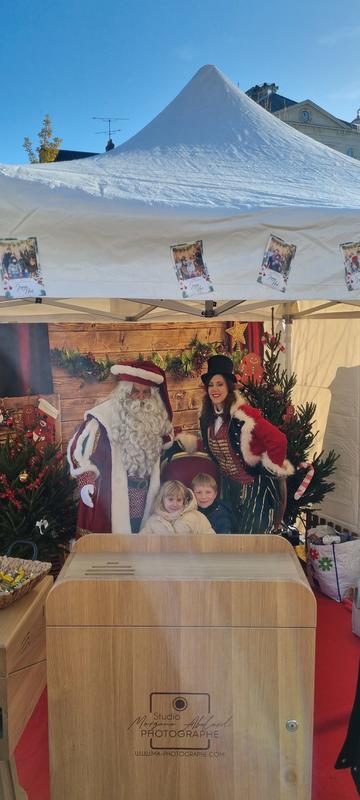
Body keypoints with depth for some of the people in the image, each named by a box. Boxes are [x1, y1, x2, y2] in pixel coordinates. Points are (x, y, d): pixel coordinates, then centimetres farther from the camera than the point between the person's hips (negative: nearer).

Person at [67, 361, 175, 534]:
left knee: (140, 532, 18)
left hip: (145, 489, 6)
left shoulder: (155, 414, 2)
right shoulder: (106, 414, -17)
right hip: (115, 491, -6)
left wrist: (165, 439, 1)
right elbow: (78, 447, -15)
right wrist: (85, 481, -23)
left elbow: (167, 434, 24)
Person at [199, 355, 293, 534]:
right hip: (230, 485, 8)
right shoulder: (207, 417, 1)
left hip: (256, 487, -7)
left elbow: (278, 440, -29)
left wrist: (270, 469, -16)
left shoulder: (243, 413, -24)